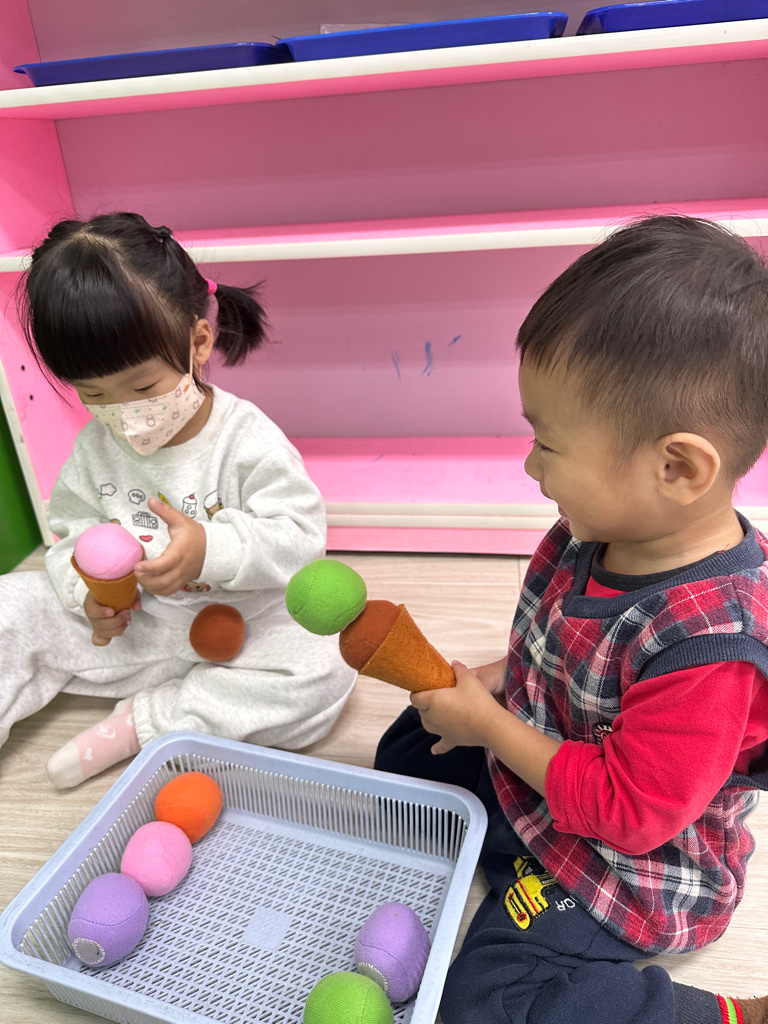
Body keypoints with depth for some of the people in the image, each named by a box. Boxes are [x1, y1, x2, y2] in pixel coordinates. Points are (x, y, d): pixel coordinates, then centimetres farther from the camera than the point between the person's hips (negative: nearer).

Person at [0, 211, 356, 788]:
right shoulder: (94, 448, -3)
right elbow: (71, 538, 6)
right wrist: (89, 593, -15)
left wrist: (211, 548, -37)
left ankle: (139, 723, -19)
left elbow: (300, 536, -22)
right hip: (128, 627, 4)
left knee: (323, 671, -27)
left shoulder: (247, 438, -18)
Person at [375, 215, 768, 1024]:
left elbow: (626, 810, -30)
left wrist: (488, 724, -24)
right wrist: (501, 680, -5)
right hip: (529, 762, 8)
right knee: (403, 750, 18)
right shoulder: (605, 530, -13)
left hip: (623, 870, -8)